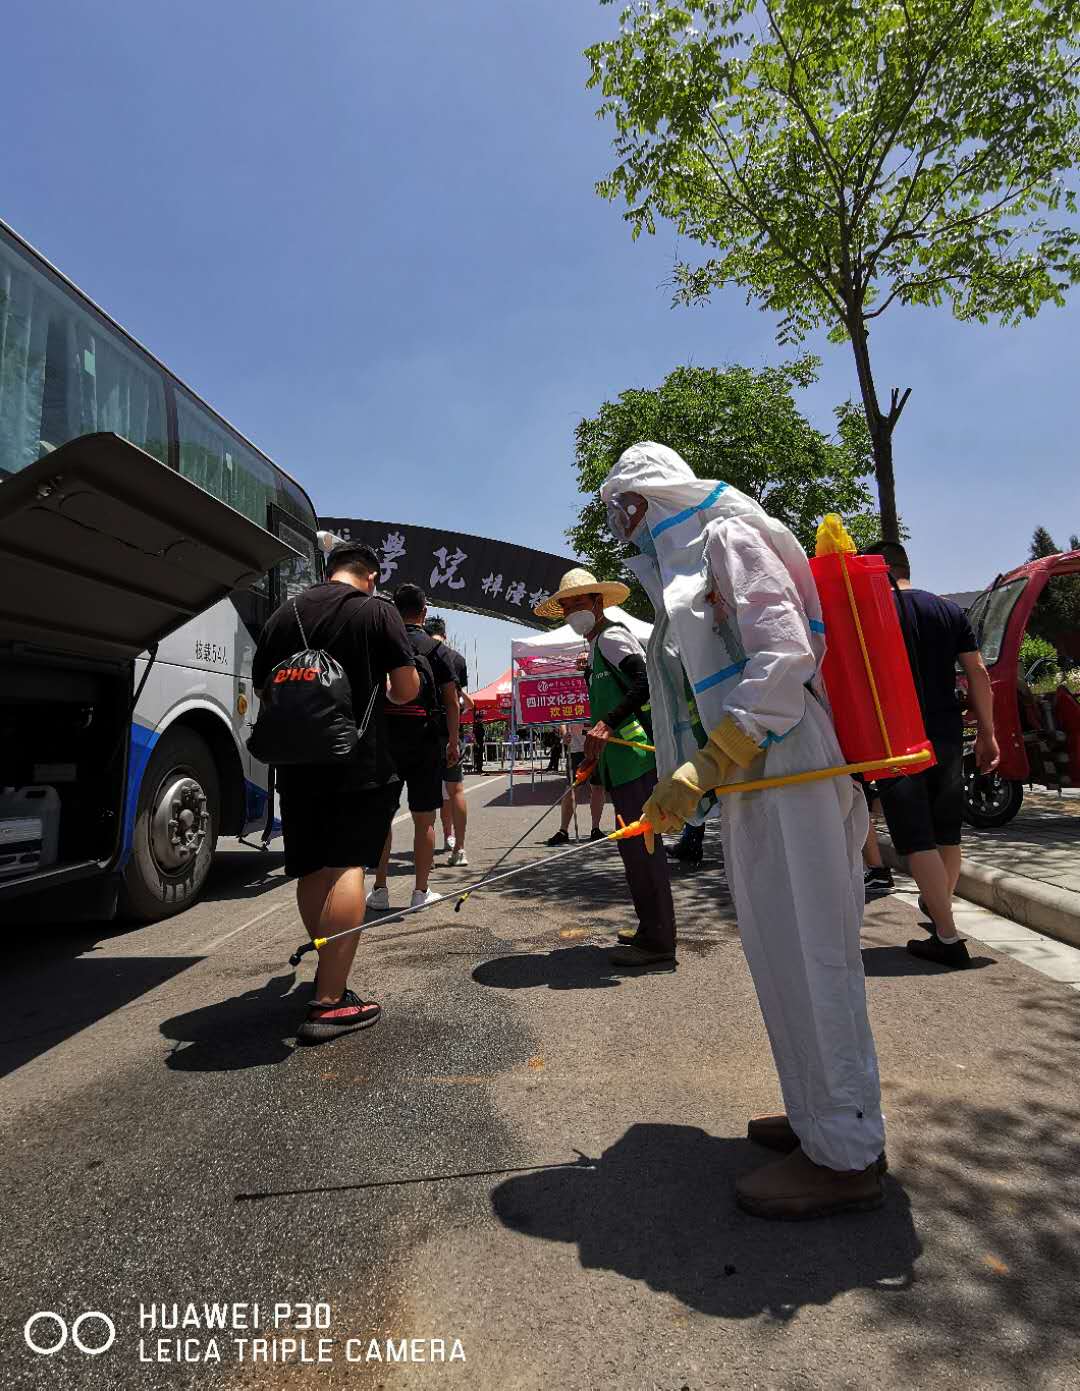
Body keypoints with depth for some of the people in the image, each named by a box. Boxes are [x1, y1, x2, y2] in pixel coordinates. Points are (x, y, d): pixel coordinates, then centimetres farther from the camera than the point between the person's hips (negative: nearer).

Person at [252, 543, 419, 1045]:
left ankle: (331, 971, 29)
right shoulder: (378, 612, -2)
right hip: (361, 764, -4)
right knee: (347, 867, -5)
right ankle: (329, 1002, -7)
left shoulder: (283, 614, 10)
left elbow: (262, 686, 16)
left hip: (297, 764, 5)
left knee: (310, 870, 14)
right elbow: (407, 689, -5)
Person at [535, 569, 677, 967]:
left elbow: (645, 682, -22)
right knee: (634, 844, 15)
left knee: (639, 844, -8)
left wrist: (607, 724, -29)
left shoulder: (612, 636, -6)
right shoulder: (597, 646, 23)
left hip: (635, 757, -10)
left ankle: (658, 941, 0)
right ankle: (651, 930, 26)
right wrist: (596, 755, 28)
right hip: (622, 762, 10)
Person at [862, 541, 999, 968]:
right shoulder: (950, 610, 8)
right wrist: (987, 732, 10)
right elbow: (978, 673, 5)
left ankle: (949, 938, 1)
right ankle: (939, 908, 38)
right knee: (947, 834, 19)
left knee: (917, 841, 0)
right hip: (947, 736, 6)